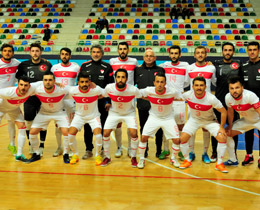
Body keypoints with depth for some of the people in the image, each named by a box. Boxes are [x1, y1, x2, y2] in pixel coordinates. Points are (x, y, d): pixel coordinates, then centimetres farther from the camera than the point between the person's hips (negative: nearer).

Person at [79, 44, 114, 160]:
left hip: (102, 102, -1)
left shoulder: (107, 67, 3)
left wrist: (109, 101, -5)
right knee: (87, 126, 4)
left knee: (103, 126, 4)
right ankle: (89, 150, 15)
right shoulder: (84, 66, 7)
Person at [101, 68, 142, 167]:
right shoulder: (109, 88, -23)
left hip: (129, 113, -1)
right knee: (105, 133, -8)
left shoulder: (133, 89, -28)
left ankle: (133, 157, 8)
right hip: (114, 113, 2)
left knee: (134, 134, -17)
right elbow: (101, 96, -2)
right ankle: (107, 157, 15)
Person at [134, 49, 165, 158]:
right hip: (142, 104, 1)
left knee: (158, 129, 5)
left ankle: (159, 151, 18)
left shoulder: (160, 70, 5)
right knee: (143, 129, 9)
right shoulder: (138, 70, 8)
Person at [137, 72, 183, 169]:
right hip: (153, 117, 0)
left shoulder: (172, 92, -22)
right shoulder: (149, 91, -20)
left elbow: (182, 97, -4)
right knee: (144, 137, -12)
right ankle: (141, 159, 10)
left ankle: (173, 158, 23)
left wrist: (170, 99, -10)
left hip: (168, 118, 0)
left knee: (176, 140, -6)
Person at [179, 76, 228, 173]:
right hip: (194, 119, 2)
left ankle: (219, 164, 1)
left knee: (222, 138, -18)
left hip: (210, 120, -1)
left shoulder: (211, 98, -29)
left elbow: (223, 112, -19)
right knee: (182, 138, -13)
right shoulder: (188, 95, -23)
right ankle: (187, 160, 12)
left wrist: (221, 127, -17)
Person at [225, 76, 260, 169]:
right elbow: (230, 111, 1)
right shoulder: (228, 98, -18)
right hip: (246, 120, 5)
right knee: (227, 133, -1)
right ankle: (233, 160, 15)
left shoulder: (250, 96, -34)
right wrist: (230, 127, 7)